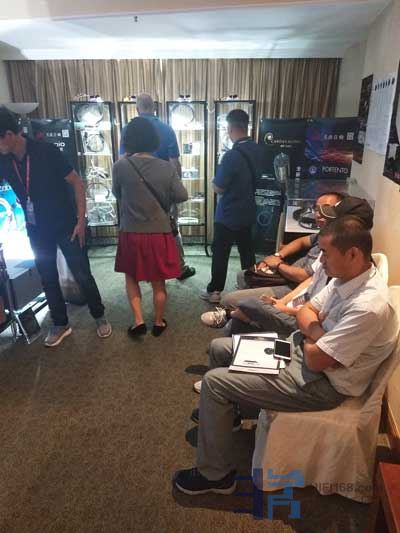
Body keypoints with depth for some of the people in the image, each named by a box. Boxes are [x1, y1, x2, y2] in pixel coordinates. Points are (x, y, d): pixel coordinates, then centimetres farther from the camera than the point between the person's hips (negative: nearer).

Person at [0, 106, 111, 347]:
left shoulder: (47, 152, -18)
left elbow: (77, 182, -14)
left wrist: (81, 220, -16)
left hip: (66, 226, -5)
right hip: (37, 230, 5)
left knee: (82, 275, 2)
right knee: (48, 278, 12)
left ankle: (100, 316, 23)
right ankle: (60, 324, 29)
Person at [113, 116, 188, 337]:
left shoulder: (120, 166, -9)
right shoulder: (166, 168, -9)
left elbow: (117, 194, 6)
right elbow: (182, 196, -3)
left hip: (131, 234, 0)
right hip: (159, 234, 1)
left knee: (131, 277, 21)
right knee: (158, 282, 14)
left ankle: (138, 321, 16)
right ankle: (158, 322, 29)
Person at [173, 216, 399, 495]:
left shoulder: (368, 306, -31)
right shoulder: (346, 277, -2)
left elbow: (317, 360, -28)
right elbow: (306, 312, 7)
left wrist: (310, 339, -6)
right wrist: (320, 336, -14)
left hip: (321, 383, -9)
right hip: (303, 350, 9)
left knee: (214, 382, -12)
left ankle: (216, 475, 8)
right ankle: (223, 413, 39)